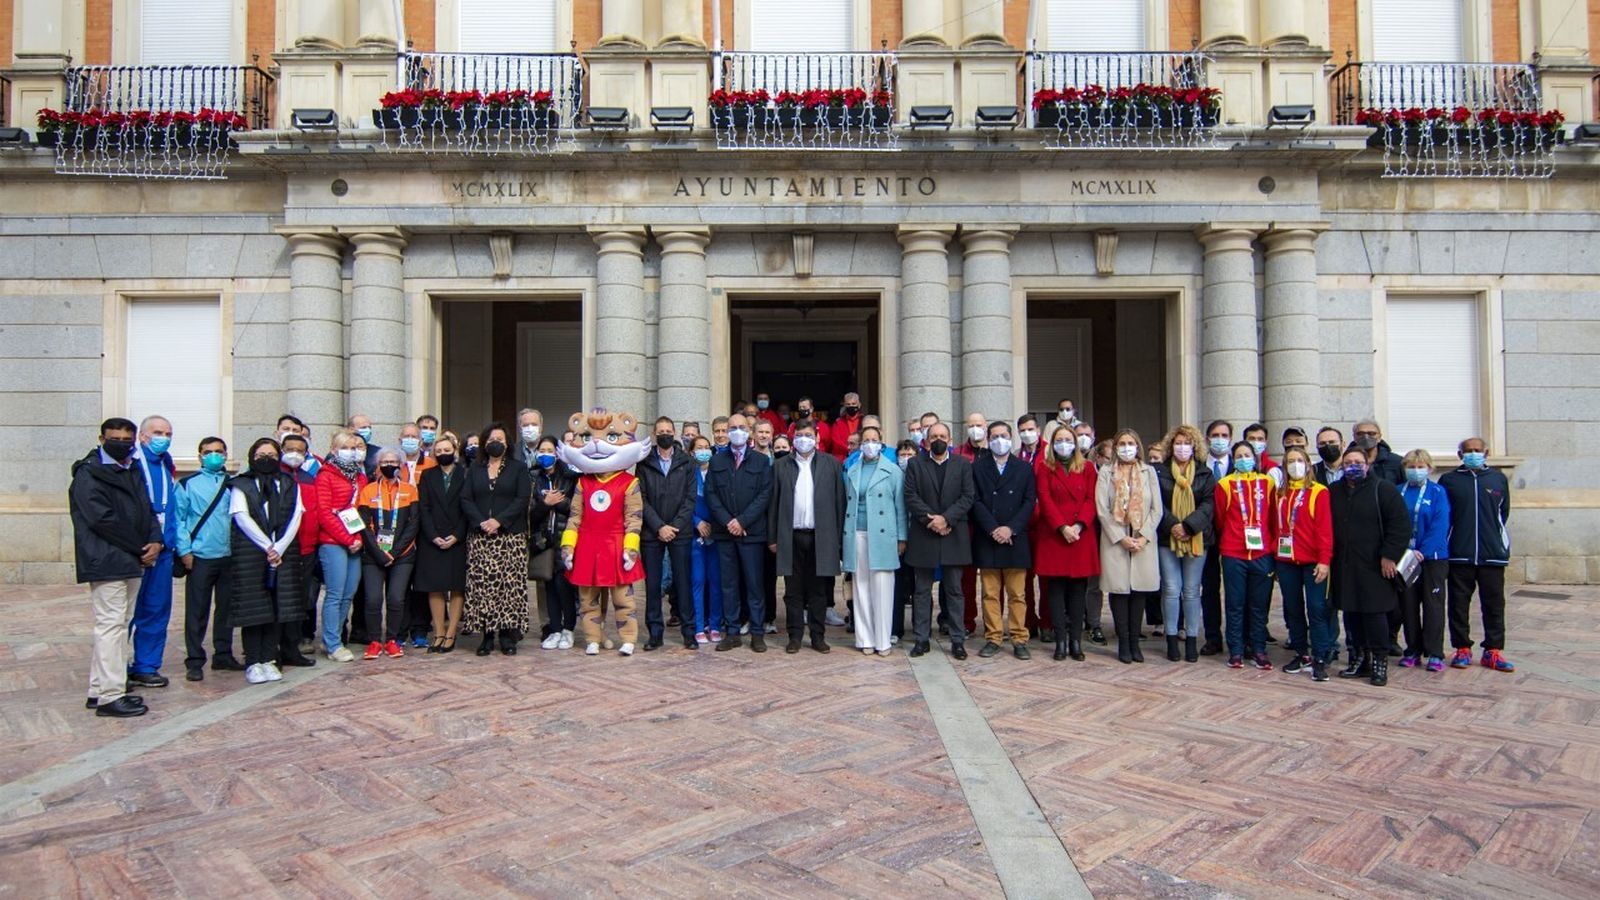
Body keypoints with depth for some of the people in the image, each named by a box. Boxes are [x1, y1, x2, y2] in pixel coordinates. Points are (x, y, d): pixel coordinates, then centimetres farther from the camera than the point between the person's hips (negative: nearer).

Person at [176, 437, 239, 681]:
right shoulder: (188, 484, 1)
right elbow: (179, 519, -1)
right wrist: (184, 550, -8)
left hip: (229, 555, 3)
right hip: (200, 557, -3)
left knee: (226, 608, 11)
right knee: (197, 611, 2)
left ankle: (223, 655, 22)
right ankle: (194, 661, 9)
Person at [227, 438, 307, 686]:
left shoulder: (289, 485, 14)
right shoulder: (241, 485, 7)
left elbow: (295, 517, 3)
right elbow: (242, 518, -5)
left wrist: (279, 548, -10)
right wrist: (267, 547, -12)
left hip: (284, 553, 2)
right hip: (250, 554, -2)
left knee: (279, 608, 2)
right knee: (253, 607, -2)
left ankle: (268, 659, 10)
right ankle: (253, 663, 5)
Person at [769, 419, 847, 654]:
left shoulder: (831, 464, 5)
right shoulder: (781, 466, 8)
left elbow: (839, 502, 3)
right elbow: (773, 504, 7)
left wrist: (838, 537, -2)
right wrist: (772, 538, 2)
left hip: (820, 537, 0)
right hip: (791, 537, 1)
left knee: (819, 590, 6)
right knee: (793, 590, 6)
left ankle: (817, 636, 15)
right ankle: (795, 636, 14)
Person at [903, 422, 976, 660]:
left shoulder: (963, 465, 7)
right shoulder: (915, 464, 6)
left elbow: (968, 496, -3)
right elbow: (911, 496, -2)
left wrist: (946, 519, -14)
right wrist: (930, 519, -14)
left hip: (953, 536, 0)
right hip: (923, 536, 0)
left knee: (954, 591, 5)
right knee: (922, 591, 6)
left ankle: (958, 640, 11)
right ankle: (922, 638, 13)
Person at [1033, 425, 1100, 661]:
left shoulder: (1087, 467, 11)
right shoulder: (1045, 467, 7)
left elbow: (1091, 499, 3)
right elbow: (1045, 500, -2)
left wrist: (1079, 526, -11)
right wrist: (1062, 527, -12)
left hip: (1081, 534, 1)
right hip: (1052, 535, -1)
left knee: (1078, 588, 2)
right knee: (1055, 588, -1)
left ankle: (1076, 641, 7)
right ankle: (1061, 641, 3)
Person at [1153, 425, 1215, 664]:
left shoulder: (1205, 474, 8)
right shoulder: (1160, 472, 6)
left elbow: (1209, 504, -2)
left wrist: (1188, 526, -15)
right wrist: (1172, 525, -15)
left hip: (1196, 538, 1)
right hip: (1167, 538, -1)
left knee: (1192, 590, 4)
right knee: (1171, 590, -1)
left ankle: (1192, 640, 11)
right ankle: (1171, 639, 6)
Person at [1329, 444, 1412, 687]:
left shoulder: (1383, 489, -3)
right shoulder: (1334, 491, 11)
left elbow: (1401, 525, -7)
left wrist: (1389, 555, -12)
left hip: (1373, 567, -5)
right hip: (1344, 568, 5)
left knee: (1374, 612, -4)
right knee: (1351, 613, 9)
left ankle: (1379, 661, 9)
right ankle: (1359, 658, 20)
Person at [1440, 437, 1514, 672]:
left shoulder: (1498, 478, 8)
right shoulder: (1449, 480, 4)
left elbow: (1504, 512, 14)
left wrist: (1495, 534, 8)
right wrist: (1450, 539, 2)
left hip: (1493, 553, 1)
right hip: (1459, 554, -1)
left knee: (1494, 602, 5)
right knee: (1459, 603, 3)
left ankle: (1493, 650, 13)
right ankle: (1462, 649, 13)